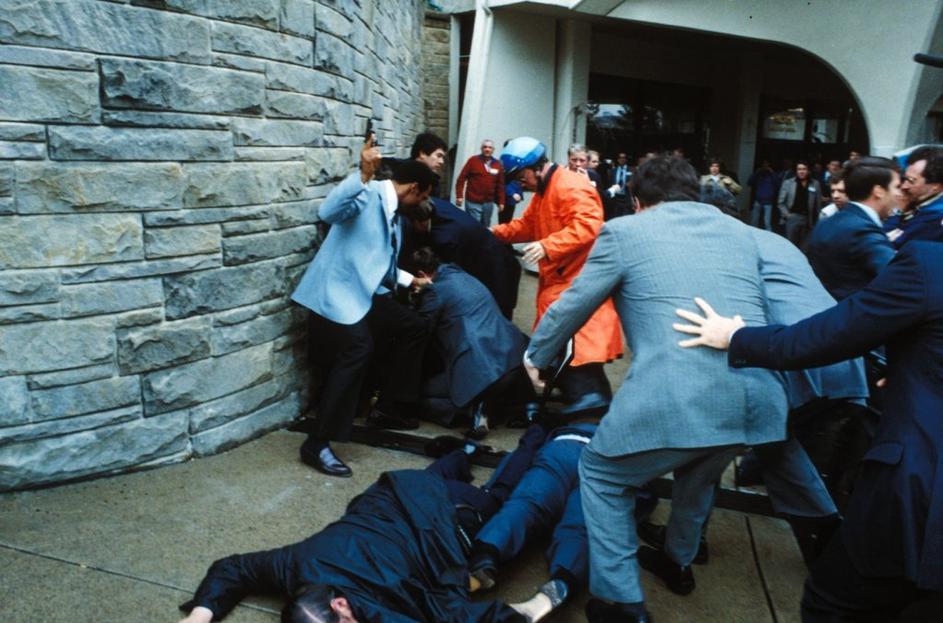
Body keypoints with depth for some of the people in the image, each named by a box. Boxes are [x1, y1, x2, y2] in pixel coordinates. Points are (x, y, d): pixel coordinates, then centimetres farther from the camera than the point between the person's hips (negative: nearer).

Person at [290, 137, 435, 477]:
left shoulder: (394, 214, 18)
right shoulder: (368, 195, -11)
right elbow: (328, 212, -33)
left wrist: (410, 280, 34)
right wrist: (363, 175, -40)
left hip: (367, 293, 10)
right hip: (337, 292, -10)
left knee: (415, 328, 10)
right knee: (358, 348, -28)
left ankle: (388, 406, 21)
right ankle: (317, 444, -20)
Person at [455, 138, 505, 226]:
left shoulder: (498, 164, 7)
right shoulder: (473, 160, -2)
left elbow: (500, 185, 8)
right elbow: (461, 178, -4)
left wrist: (501, 202, 5)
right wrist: (459, 196, -12)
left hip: (489, 203, 4)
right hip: (473, 202, -4)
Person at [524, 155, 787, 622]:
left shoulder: (624, 230, 9)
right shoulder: (739, 232, 23)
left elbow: (571, 306, 16)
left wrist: (534, 356, 34)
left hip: (676, 397, -6)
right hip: (759, 396, 6)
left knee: (602, 476, 21)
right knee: (699, 471, 36)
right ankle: (678, 562, 55)